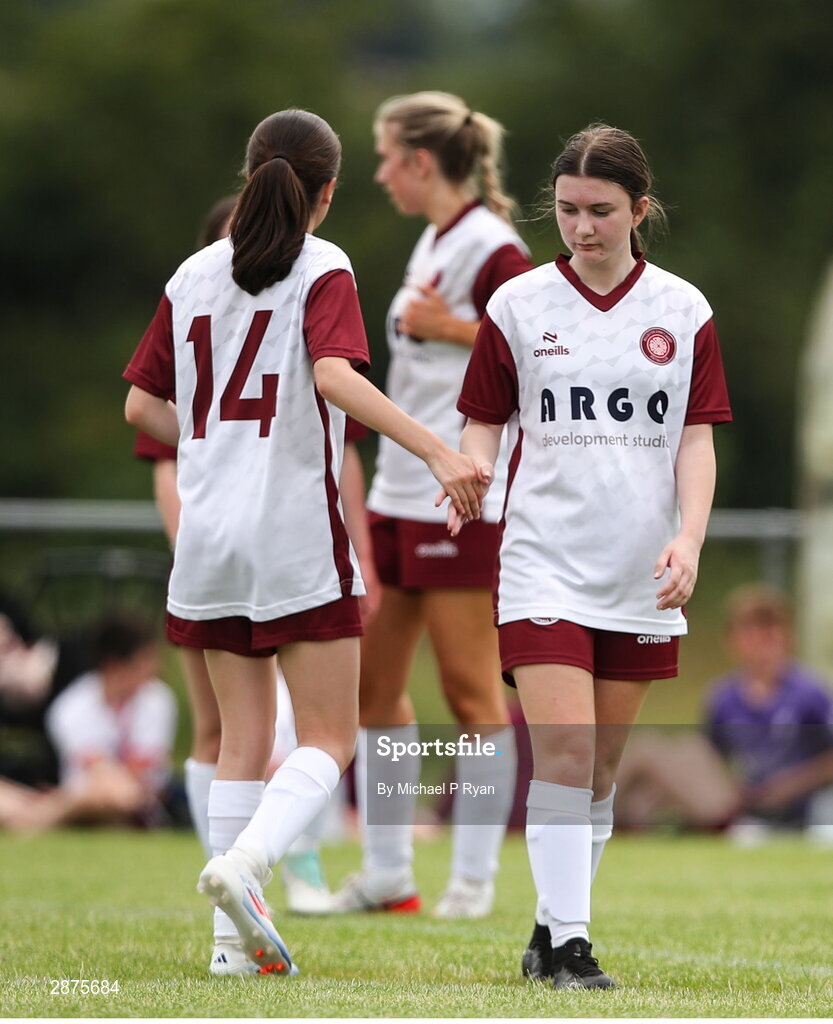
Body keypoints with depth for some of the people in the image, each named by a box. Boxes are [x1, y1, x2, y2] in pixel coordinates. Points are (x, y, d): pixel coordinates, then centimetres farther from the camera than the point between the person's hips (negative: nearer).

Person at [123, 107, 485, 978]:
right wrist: (436, 451, -27)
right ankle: (244, 862, -24)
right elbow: (334, 375, -22)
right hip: (297, 531, -5)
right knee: (328, 738, 1)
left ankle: (241, 936, 6)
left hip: (208, 537, 5)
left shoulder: (193, 275, 10)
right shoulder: (321, 270, -5)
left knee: (243, 737, 11)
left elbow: (141, 404, 12)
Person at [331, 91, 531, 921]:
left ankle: (474, 878, 3)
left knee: (468, 686, -3)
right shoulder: (433, 243, 16)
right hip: (399, 494, 10)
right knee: (370, 679, 8)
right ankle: (387, 874, 14)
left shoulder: (491, 249, -12)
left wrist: (454, 328, -19)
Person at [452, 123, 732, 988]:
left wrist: (689, 536, -10)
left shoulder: (683, 312, 4)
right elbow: (484, 422, 6)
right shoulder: (517, 306, 1)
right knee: (563, 753, -15)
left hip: (640, 572, 2)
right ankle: (567, 943, -13)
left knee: (600, 765, 8)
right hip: (543, 560, -2)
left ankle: (552, 933, 20)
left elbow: (696, 438, 4)